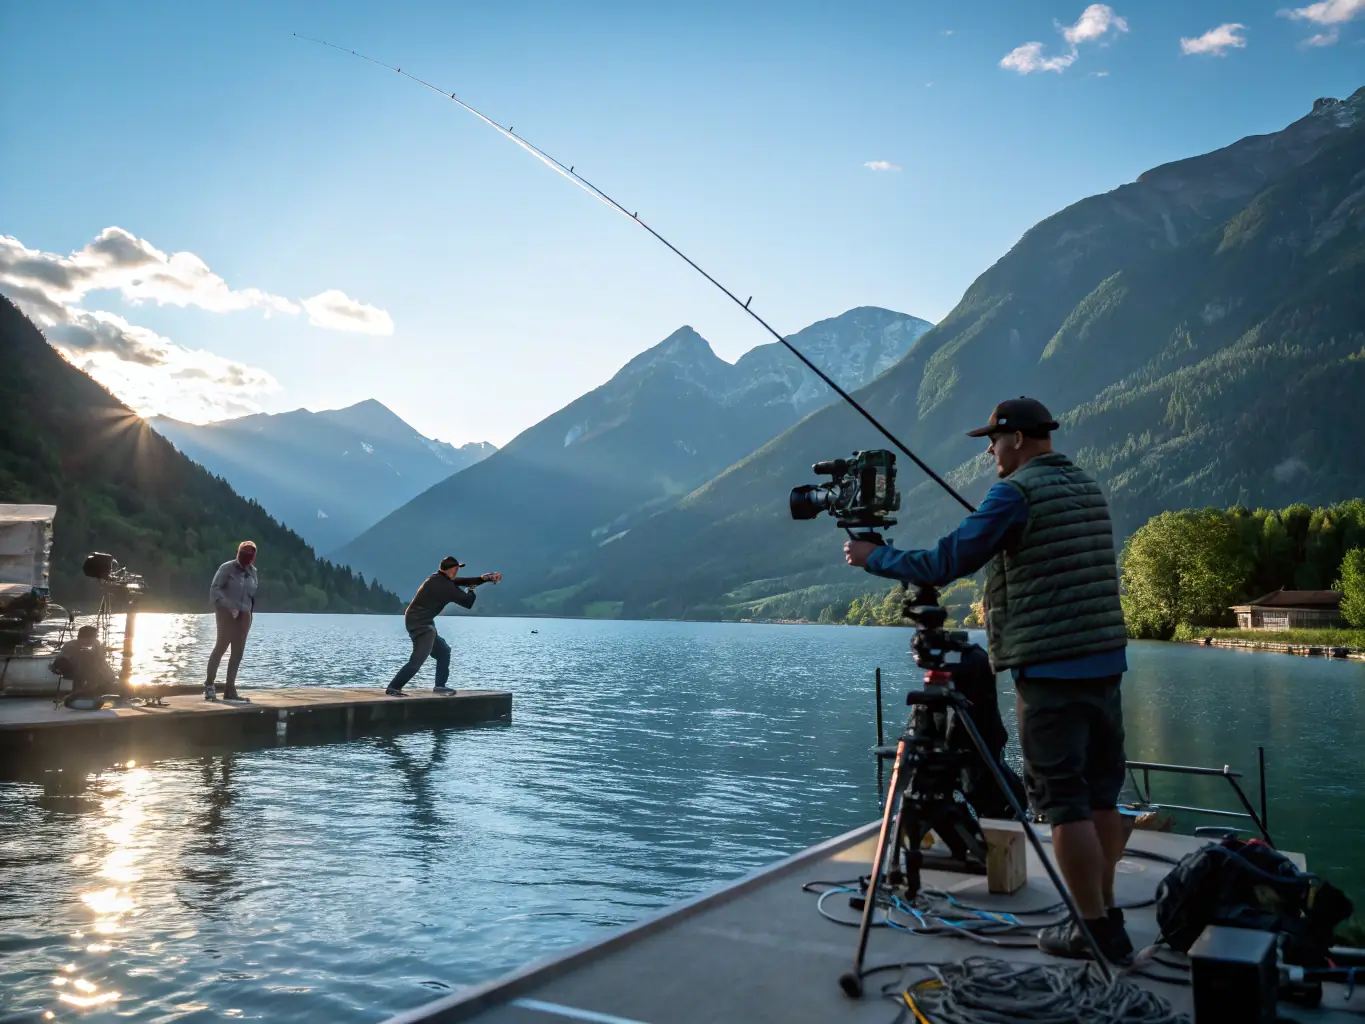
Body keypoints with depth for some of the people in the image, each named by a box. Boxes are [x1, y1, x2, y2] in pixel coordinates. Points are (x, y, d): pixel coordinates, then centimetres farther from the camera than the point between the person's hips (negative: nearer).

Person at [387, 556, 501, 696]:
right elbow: (467, 602, -13)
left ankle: (439, 685, 20)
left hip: (423, 623, 10)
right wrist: (472, 590, 8)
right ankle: (393, 688, -9)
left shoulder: (440, 579, 8)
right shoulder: (445, 586, -20)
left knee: (443, 651, 16)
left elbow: (463, 581, 13)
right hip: (419, 623, -10)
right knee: (417, 661, -13)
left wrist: (484, 578, 5)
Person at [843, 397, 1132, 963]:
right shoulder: (1088, 488, 14)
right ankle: (1105, 911, 22)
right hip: (1105, 661, 8)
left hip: (1050, 668, -8)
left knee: (1064, 799, -2)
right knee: (1100, 791, 14)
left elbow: (945, 564, -13)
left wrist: (874, 556, -2)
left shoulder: (1016, 493, -11)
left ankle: (1096, 930, 2)